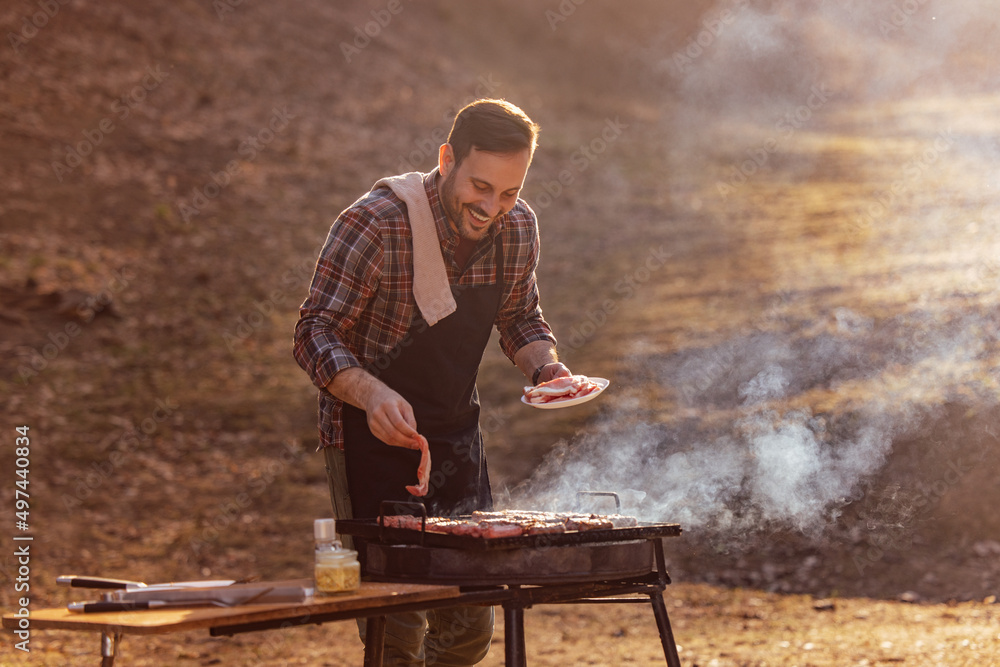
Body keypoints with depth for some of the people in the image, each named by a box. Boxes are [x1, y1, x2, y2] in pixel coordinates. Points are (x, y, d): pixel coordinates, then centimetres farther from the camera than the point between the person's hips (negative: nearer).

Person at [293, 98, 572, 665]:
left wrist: (545, 365, -8)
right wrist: (371, 393, -38)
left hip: (456, 433, 6)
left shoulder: (519, 228, -3)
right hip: (371, 434, -6)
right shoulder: (377, 224, -22)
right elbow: (317, 335, -20)